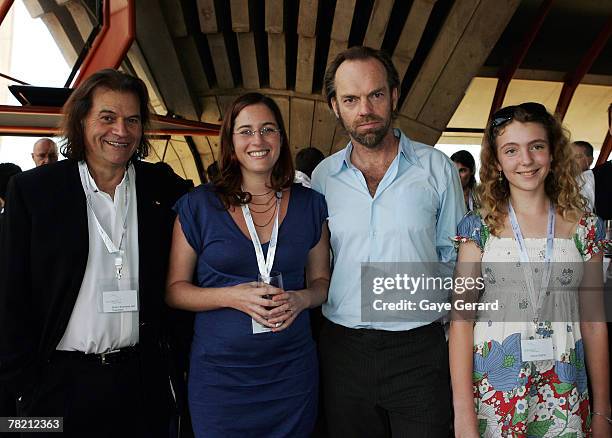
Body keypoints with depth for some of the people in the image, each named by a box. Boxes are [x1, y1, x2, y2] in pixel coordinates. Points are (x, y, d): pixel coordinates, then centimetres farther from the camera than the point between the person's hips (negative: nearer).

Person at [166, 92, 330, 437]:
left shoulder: (310, 205, 2)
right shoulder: (199, 205, -4)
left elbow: (322, 280, 9)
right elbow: (174, 289, -1)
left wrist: (301, 299, -12)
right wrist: (231, 296, -18)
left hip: (292, 370, 2)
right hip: (219, 373, -1)